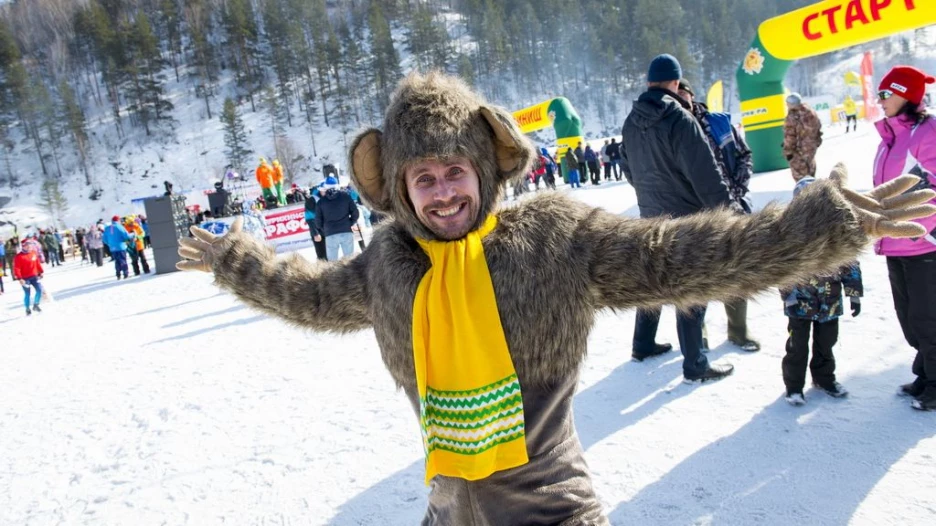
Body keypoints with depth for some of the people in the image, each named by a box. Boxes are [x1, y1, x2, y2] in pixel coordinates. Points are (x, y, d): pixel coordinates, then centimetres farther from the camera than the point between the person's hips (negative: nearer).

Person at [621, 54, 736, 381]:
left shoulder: (631, 123, 3)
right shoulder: (679, 119, -20)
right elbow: (705, 171, -20)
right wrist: (721, 206, -11)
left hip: (651, 216, 7)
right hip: (686, 218, -7)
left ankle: (643, 345, 32)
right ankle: (695, 365, 6)